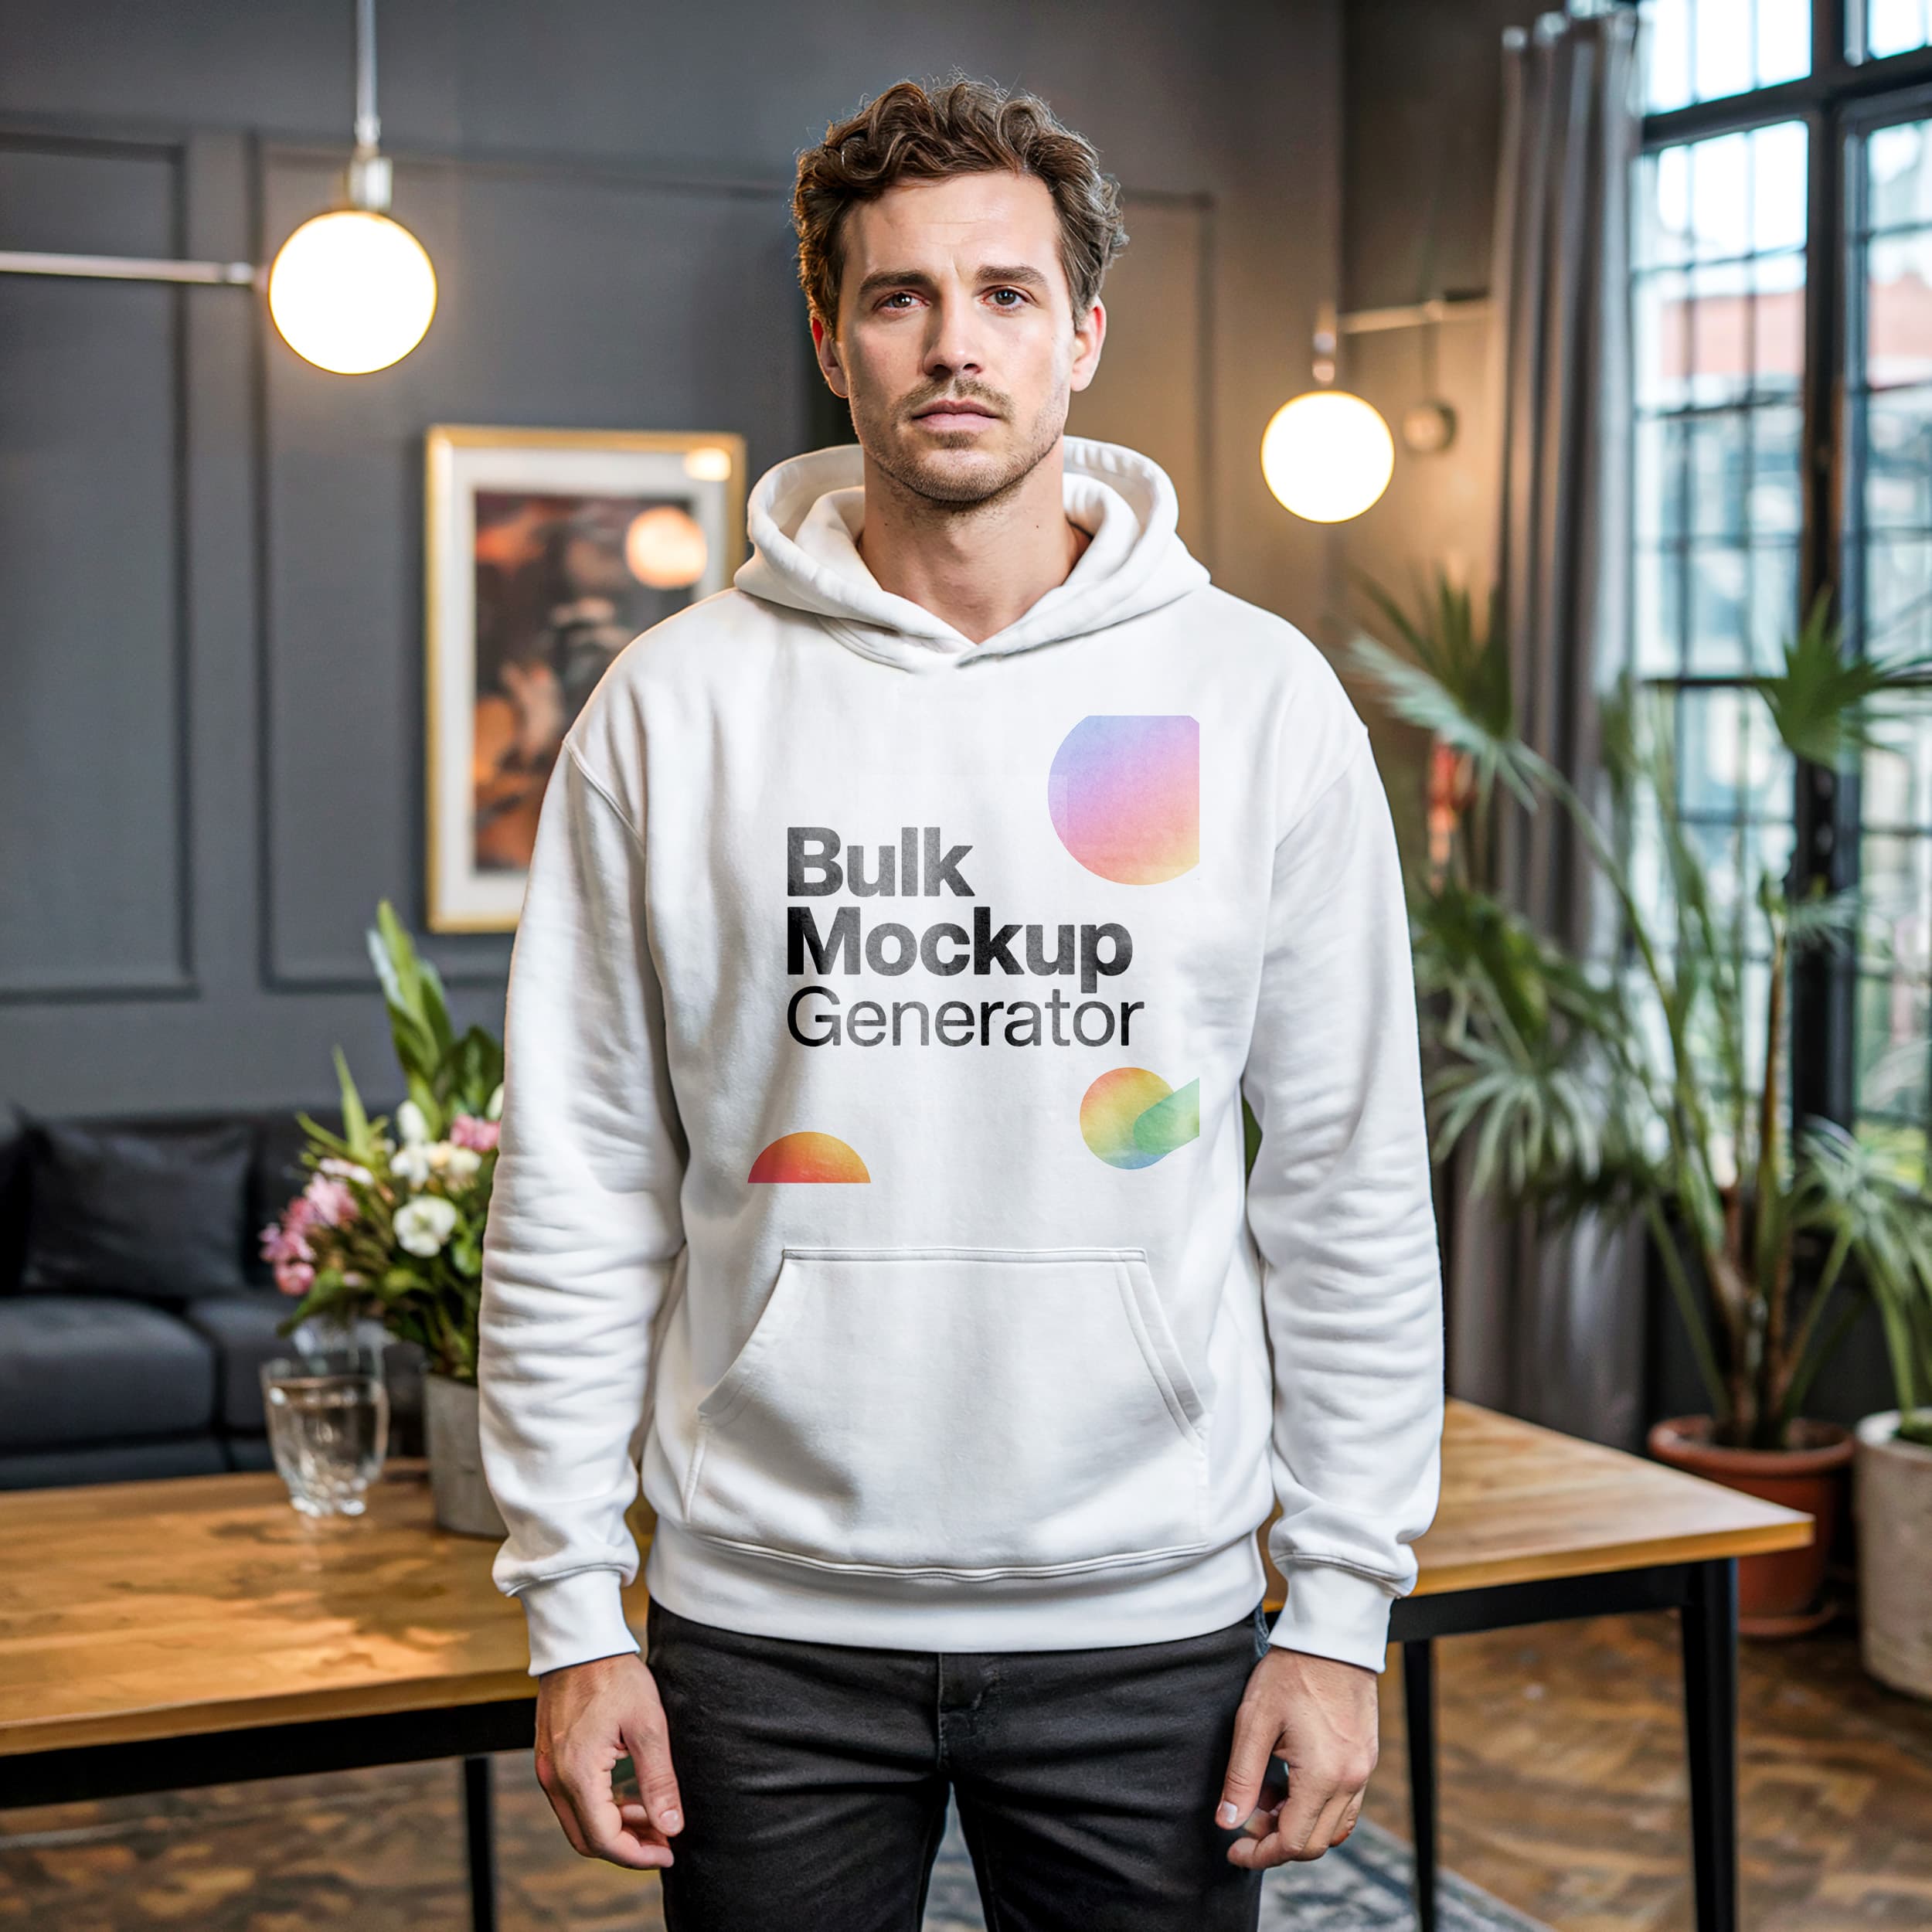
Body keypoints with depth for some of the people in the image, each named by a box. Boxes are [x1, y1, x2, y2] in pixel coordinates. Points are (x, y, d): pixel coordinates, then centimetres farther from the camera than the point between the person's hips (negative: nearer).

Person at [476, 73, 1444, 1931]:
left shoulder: (1260, 697, -1)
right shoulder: (670, 707, -1)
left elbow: (1352, 1184, 1)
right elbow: (574, 1186, 1)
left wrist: (1344, 1604, -1)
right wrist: (572, 1607, -2)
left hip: (1152, 1625, 0)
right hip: (765, 1619, 0)